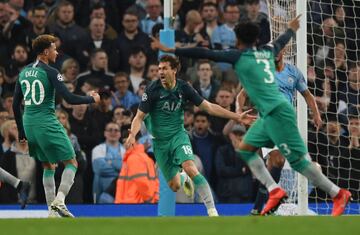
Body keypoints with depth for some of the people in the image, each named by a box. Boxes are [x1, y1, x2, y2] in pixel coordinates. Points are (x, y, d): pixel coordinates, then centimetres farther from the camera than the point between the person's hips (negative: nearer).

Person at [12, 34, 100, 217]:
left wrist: (22, 133, 21)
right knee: (71, 163, 3)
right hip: (47, 124, -7)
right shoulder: (50, 72, -10)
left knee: (49, 167, 18)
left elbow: (15, 105, 14)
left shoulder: (24, 72, 11)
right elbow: (69, 99, -15)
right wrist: (92, 99, 2)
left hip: (29, 124, 7)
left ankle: (52, 211, 12)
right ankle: (59, 201, -16)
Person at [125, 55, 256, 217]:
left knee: (190, 168, -29)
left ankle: (212, 211, -27)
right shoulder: (153, 90, -11)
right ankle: (183, 179, 44)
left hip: (178, 135, 0)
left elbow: (208, 107, -1)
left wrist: (237, 117, -4)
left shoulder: (183, 88, -6)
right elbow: (140, 117, -9)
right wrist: (132, 135, -30)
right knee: (174, 186, 3)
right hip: (160, 141, 0)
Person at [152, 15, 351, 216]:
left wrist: (171, 50, 1)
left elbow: (205, 54, -4)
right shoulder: (267, 52, 16)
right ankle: (275, 191, 3)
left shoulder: (239, 56, -3)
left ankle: (339, 194, -6)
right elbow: (281, 41, 38)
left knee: (298, 159, -8)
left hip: (277, 113, -8)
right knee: (245, 148, 12)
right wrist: (291, 30, 61)